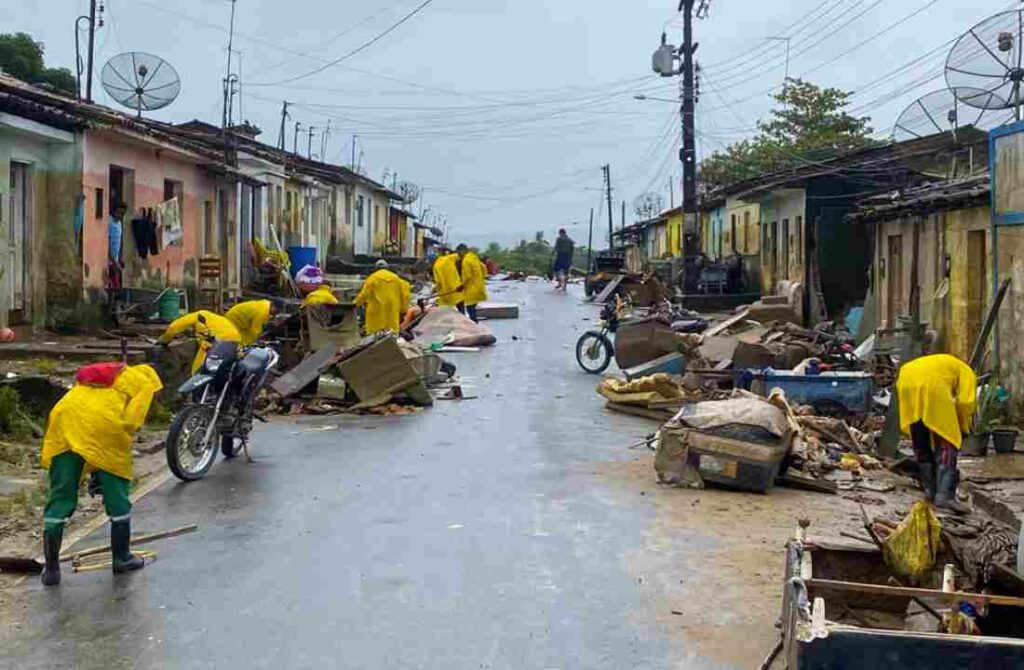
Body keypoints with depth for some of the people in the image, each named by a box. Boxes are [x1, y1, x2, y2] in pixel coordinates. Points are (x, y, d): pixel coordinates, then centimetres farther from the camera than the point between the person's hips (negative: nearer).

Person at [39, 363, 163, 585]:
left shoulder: (97, 378, 37)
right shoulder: (144, 382, 19)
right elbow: (130, 421, 1)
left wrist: (93, 470, 31)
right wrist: (121, 452, 9)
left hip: (63, 419, 5)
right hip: (102, 425, -5)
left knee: (59, 498, 10)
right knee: (117, 498, 12)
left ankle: (51, 568, 13)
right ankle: (122, 558, 22)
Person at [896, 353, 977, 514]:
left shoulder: (939, 364, 44)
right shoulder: (967, 372, 29)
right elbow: (965, 403, 9)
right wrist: (963, 429, 23)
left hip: (906, 381, 6)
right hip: (933, 384, -5)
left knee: (920, 444, 19)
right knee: (946, 443, 1)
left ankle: (930, 490, 24)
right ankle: (945, 495, -9)